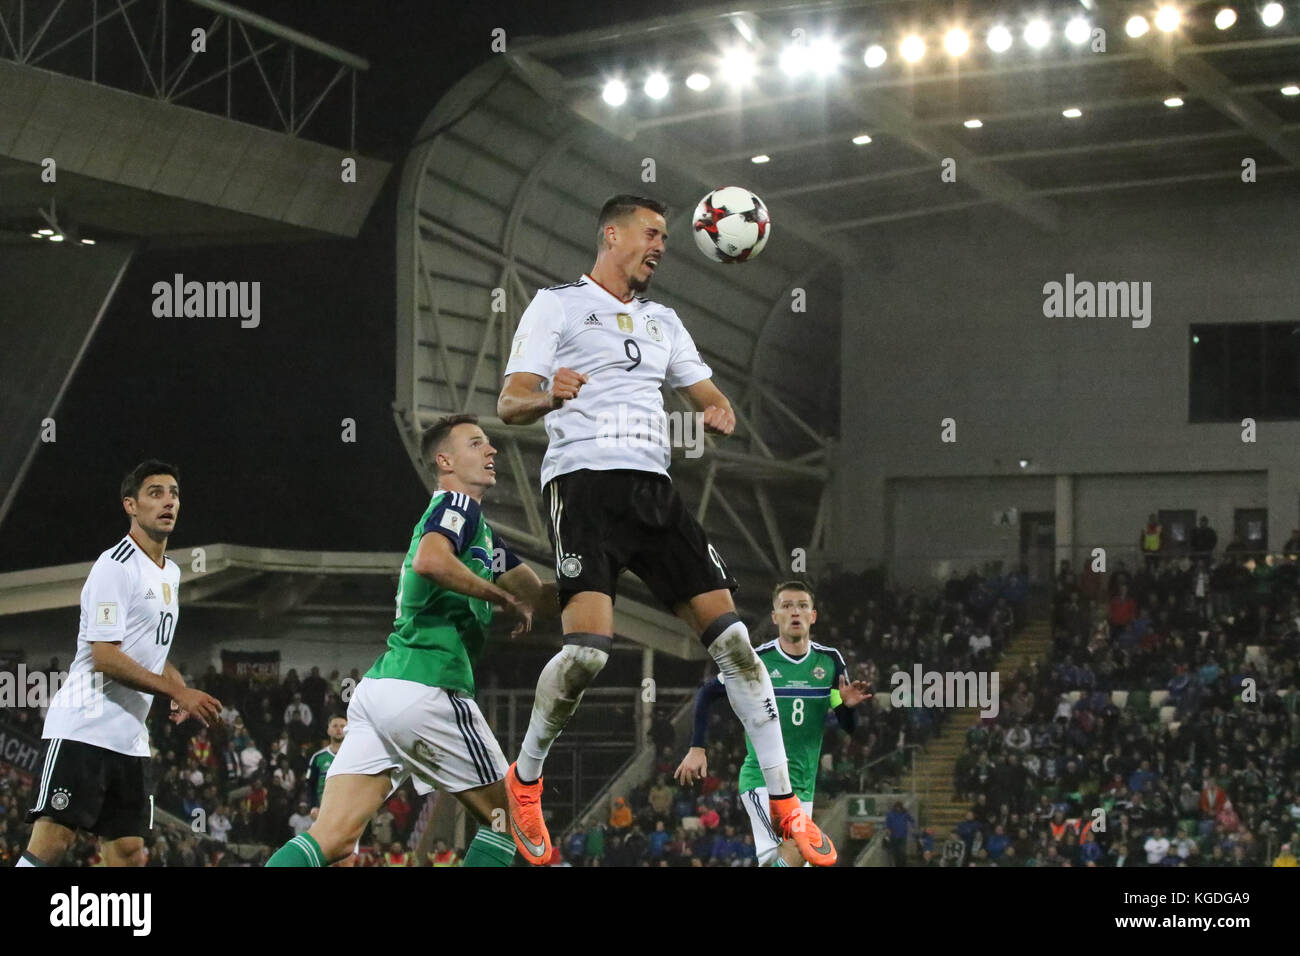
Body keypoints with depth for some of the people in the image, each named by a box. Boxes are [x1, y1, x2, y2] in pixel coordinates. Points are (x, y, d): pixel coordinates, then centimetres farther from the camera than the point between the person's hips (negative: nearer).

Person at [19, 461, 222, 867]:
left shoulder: (170, 573, 19)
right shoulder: (115, 566, -10)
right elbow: (105, 657, -18)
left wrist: (180, 691, 8)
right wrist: (180, 693, -18)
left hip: (130, 736, 9)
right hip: (83, 726, -9)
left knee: (129, 852, 3)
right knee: (53, 839, -17)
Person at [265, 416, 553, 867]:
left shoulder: (483, 533, 28)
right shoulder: (457, 505, 0)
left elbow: (541, 596, 31)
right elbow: (429, 561, -22)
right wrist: (504, 597, -12)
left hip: (377, 687, 8)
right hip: (425, 688, -8)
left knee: (332, 838, -5)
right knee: (506, 815, 6)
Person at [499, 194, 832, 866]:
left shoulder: (662, 320, 24)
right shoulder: (557, 304, 4)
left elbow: (708, 395, 26)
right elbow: (509, 404, -5)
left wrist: (720, 414, 0)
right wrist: (547, 398, -29)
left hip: (653, 488, 6)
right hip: (584, 481, -6)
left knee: (731, 636, -3)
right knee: (589, 647, -23)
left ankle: (783, 803, 2)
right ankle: (524, 780, 1)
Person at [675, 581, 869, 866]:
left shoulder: (830, 661, 2)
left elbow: (848, 727, 6)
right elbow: (707, 694, 4)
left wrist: (848, 705, -16)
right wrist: (697, 748, -2)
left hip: (803, 785, 5)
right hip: (761, 777, -5)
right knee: (795, 846, -29)